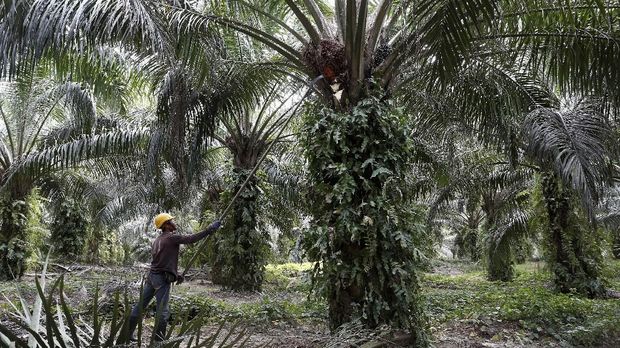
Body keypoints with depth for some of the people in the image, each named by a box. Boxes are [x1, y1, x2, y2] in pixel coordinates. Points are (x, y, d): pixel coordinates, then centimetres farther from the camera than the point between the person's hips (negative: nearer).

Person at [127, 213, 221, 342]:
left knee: (140, 306, 16)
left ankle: (128, 333, 26)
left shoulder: (157, 240, 17)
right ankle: (158, 340, 1)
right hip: (162, 279, -9)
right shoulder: (171, 237, -11)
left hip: (152, 276, 9)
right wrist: (210, 229, -14)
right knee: (163, 312, -3)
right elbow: (191, 239, -18)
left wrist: (176, 274, 18)